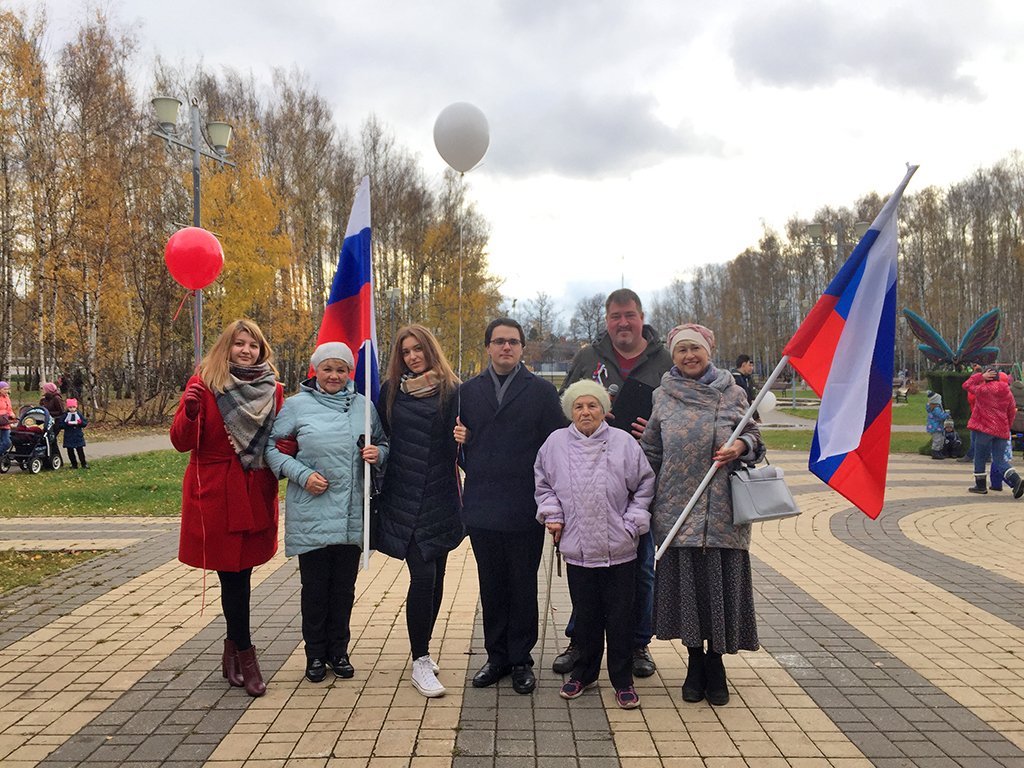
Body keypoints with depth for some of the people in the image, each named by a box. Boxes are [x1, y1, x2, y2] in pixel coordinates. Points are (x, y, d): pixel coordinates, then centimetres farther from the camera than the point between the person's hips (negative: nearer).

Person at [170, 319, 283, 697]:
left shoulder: (272, 390, 9)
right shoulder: (204, 385, -3)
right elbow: (182, 442, -7)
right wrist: (190, 412, -25)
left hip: (257, 492, 4)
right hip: (216, 494, -4)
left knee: (240, 571, 8)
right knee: (233, 574, -2)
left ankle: (232, 649, 26)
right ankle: (245, 655, 9)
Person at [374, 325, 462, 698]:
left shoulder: (452, 392, 2)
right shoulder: (391, 391, 5)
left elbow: (462, 444, 2)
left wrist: (463, 440, -19)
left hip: (440, 498, 1)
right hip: (404, 499, -1)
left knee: (436, 576, 10)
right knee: (423, 576, -9)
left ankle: (422, 650, 28)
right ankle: (421, 663, 1)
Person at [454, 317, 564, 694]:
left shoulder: (542, 391, 1)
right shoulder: (468, 391, 10)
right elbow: (461, 440, 15)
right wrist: (460, 439, -9)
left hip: (525, 508, -3)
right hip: (481, 506, 3)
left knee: (523, 588, 7)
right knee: (491, 587, 12)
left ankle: (521, 660, 20)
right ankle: (497, 656, 25)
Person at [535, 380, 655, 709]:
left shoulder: (623, 443, -2)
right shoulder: (556, 443, 1)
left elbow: (644, 485, 6)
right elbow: (543, 483, 15)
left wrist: (633, 523, 1)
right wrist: (552, 515, 4)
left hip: (619, 550, -1)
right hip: (577, 549, 1)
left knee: (620, 616, 5)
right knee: (586, 615, 11)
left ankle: (623, 681, 19)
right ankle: (584, 673, 30)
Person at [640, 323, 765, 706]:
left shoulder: (732, 393, 7)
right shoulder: (664, 397, 7)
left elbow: (754, 434, 13)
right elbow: (651, 451, 11)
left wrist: (741, 446, -9)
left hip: (723, 508, 0)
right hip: (678, 505, 0)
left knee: (720, 583, 1)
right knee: (685, 582, 4)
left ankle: (715, 664, 21)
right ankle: (695, 663, 23)